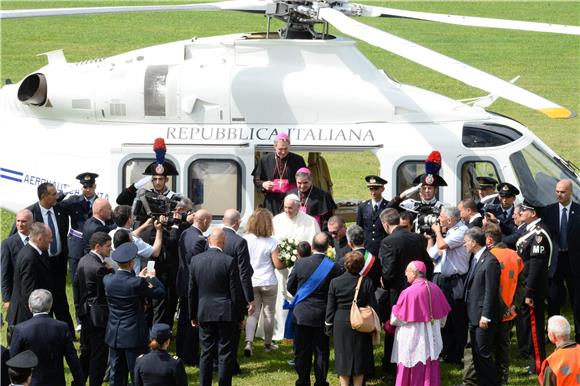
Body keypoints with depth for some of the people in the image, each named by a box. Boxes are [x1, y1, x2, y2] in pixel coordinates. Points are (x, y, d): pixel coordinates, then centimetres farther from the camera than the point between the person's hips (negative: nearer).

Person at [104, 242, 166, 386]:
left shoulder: (108, 280, -6)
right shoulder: (136, 283, -21)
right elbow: (161, 292, -11)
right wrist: (152, 278, 6)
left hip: (114, 335, 5)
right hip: (133, 335, -5)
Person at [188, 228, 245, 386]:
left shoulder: (195, 260, 0)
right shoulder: (229, 262, -13)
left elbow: (192, 291, 7)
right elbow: (236, 292, -9)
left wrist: (193, 315, 16)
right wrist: (240, 316, 1)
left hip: (204, 314, 4)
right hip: (226, 314, -4)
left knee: (206, 353, 11)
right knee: (225, 355, 3)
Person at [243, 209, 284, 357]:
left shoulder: (245, 239, -7)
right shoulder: (271, 242, -14)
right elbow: (278, 264, -11)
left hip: (250, 282, 2)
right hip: (268, 282, -2)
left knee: (252, 313, 8)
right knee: (269, 314, 13)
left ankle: (248, 342, -10)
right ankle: (268, 344, 22)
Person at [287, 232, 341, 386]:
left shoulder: (301, 263, -11)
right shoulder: (334, 268, -13)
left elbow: (290, 286, 1)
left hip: (301, 314, 0)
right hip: (322, 316, 0)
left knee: (302, 352, 10)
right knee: (321, 352, 9)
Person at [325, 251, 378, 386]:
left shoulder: (335, 282, -8)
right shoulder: (367, 282, -10)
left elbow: (330, 308, -2)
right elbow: (373, 306, -5)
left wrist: (328, 327, 8)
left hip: (341, 324, 0)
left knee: (343, 358, 9)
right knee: (359, 358, 11)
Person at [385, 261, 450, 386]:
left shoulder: (408, 292, -21)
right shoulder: (435, 289, -3)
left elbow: (397, 318, -13)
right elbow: (444, 314, 7)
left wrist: (390, 324, 9)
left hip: (412, 338, -6)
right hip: (432, 337, 6)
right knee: (430, 369, 15)